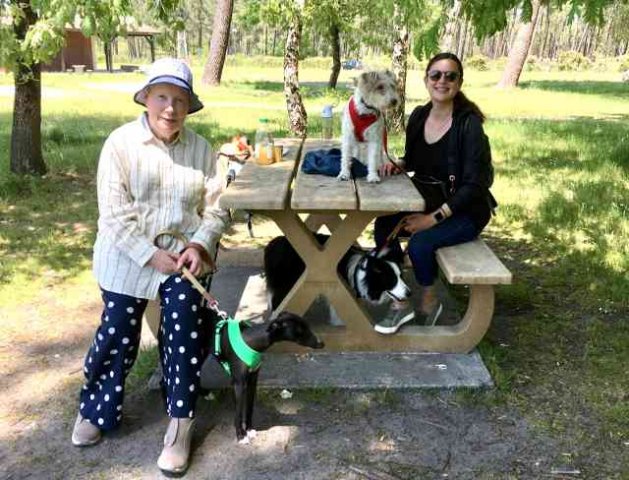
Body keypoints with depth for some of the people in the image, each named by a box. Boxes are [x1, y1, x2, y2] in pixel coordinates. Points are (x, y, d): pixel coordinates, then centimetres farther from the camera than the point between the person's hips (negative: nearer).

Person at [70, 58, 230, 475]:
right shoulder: (120, 143, -8)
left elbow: (215, 209, 2)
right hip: (128, 256, 0)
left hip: (184, 252, 1)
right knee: (117, 334, 4)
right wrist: (151, 255, -20)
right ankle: (96, 410, 30)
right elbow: (115, 214, -12)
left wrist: (199, 245, -16)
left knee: (185, 323, -21)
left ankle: (181, 423, -8)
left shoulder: (201, 149, 0)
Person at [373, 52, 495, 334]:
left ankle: (429, 301, 4)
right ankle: (400, 303, -5)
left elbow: (474, 184, -21)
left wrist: (434, 218, -25)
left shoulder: (469, 123, -20)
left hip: (465, 210, -6)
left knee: (420, 243, -28)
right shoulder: (419, 116, -1)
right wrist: (399, 165, -9)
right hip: (427, 201, 6)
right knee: (383, 225, -17)